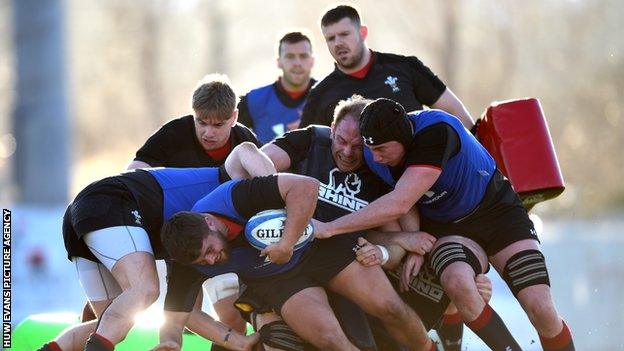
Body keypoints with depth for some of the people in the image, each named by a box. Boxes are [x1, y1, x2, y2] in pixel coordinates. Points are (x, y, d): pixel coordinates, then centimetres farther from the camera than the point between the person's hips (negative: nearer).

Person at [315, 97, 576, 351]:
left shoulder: (436, 131, -33)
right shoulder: (373, 156, -14)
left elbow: (399, 205, -39)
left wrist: (327, 228, -36)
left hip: (495, 209, -3)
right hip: (443, 226, 3)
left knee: (541, 309, -18)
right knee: (458, 283, -32)